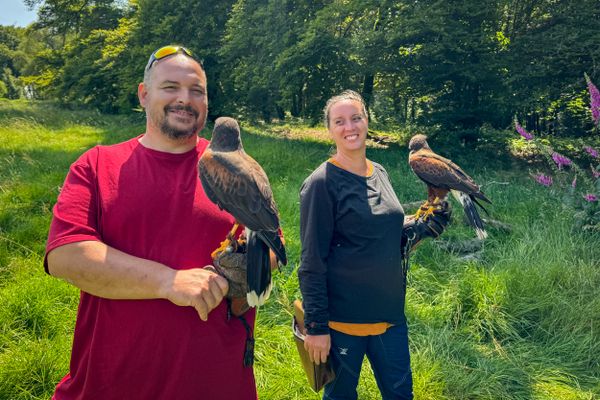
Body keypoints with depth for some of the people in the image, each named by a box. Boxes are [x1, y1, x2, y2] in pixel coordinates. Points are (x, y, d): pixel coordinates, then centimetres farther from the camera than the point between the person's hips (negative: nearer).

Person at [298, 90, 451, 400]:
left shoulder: (379, 173, 6)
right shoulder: (322, 182, -14)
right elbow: (312, 261, -14)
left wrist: (425, 225, -2)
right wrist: (316, 326, -14)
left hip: (390, 310, 6)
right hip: (343, 316, -6)